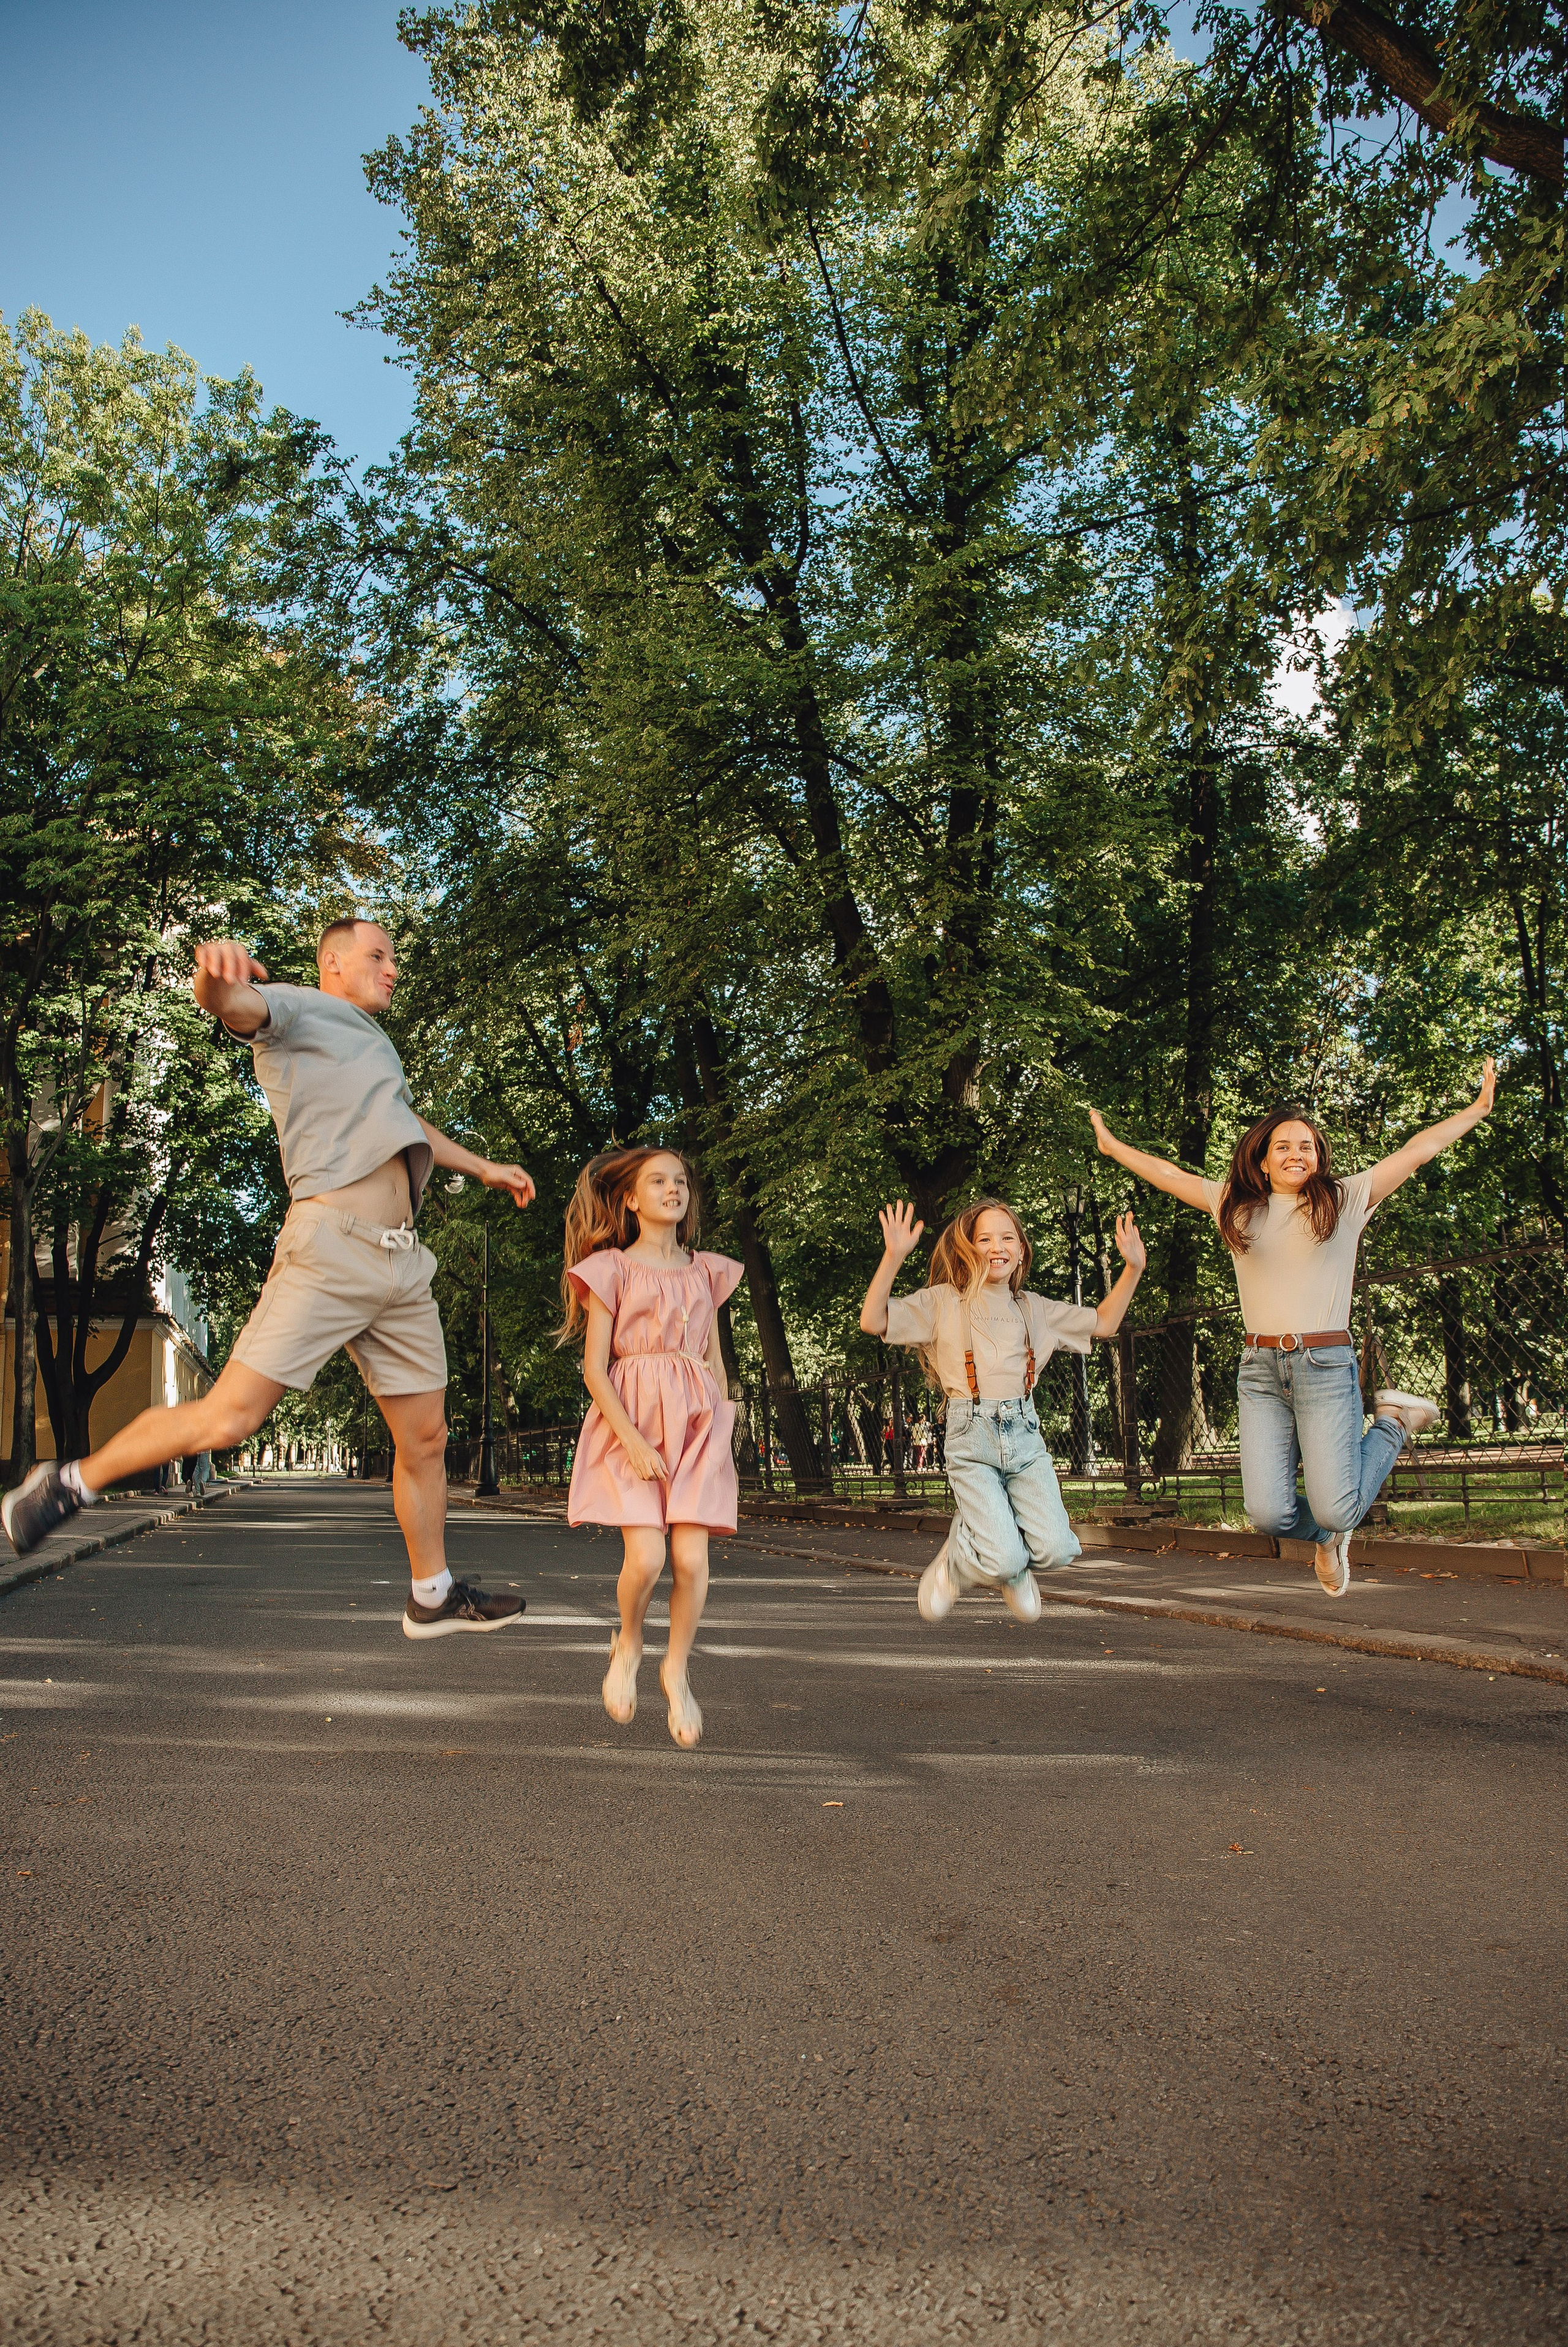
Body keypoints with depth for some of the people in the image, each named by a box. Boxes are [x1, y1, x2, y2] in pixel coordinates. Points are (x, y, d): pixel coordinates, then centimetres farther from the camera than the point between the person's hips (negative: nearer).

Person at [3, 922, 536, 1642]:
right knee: (229, 1417, -13)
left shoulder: (372, 1044, 31)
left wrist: (483, 1167, 59)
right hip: (331, 1246, -8)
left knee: (425, 1438, 9)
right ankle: (71, 1484, 6)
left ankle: (433, 1595, 22)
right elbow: (236, 1004, -17)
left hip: (402, 1261, 8)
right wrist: (215, 975, -41)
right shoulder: (298, 1010, 6)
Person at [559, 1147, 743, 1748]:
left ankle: (676, 1670, 15)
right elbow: (594, 1368, -4)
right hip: (630, 1424, -3)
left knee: (692, 1558, -8)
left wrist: (725, 1434, 12)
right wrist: (632, 1441, -14)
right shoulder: (612, 1268, 1)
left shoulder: (705, 1271, 14)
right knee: (646, 1558, -15)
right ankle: (628, 1645, 16)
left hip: (696, 1423, 3)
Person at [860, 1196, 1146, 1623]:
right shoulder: (943, 1301, 4)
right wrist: (893, 1256, -18)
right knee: (1005, 1562, -17)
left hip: (1025, 1434, 4)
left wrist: (1133, 1268, 10)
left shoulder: (1033, 1308, 16)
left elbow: (1103, 1323, 23)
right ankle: (956, 1562, 19)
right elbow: (873, 1321, -6)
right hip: (972, 1437, -4)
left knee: (1055, 1550, -15)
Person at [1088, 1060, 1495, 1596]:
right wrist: (1111, 1145, 24)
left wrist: (1477, 1110, 8)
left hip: (1325, 1366, -2)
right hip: (1260, 1370, 3)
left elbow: (1418, 1150, 7)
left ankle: (1392, 1423, 20)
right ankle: (1327, 1535, 30)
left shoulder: (1346, 1200, 5)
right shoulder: (1235, 1206, 11)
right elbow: (1168, 1174, 19)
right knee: (1268, 1513, -7)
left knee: (1335, 1511, -9)